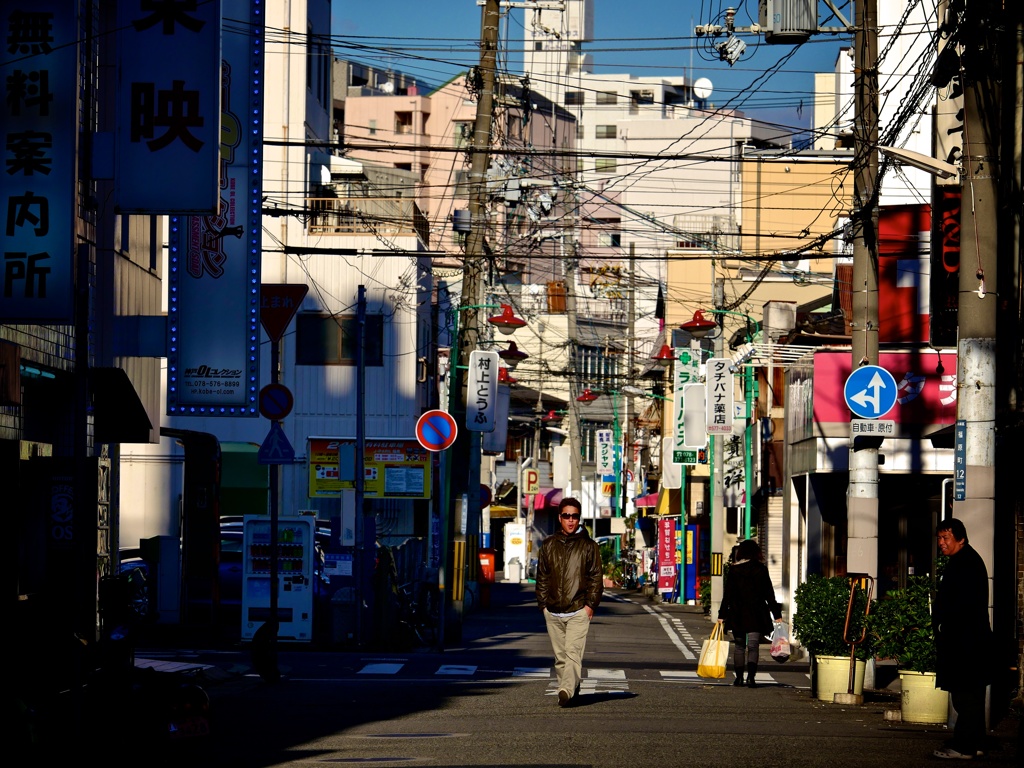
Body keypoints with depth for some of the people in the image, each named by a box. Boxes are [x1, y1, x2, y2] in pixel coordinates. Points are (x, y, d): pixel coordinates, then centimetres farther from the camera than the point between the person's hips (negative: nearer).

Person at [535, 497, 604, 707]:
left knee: (573, 652, -16)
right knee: (560, 656, 7)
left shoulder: (588, 546, 4)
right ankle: (570, 692, 17)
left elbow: (596, 577, 4)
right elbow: (542, 577, 15)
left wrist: (590, 604, -5)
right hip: (553, 611, 4)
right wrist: (543, 603, 6)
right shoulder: (548, 545, 11)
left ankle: (567, 690, -27)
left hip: (578, 611, -4)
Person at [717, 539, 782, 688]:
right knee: (753, 647, -2)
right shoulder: (761, 569, -2)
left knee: (739, 646, 15)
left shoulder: (733, 570, -1)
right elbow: (769, 594, 0)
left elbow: (727, 594, -2)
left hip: (737, 615, 1)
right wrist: (777, 614, 4)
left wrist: (722, 614, 2)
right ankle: (751, 677, -19)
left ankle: (739, 677, 16)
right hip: (756, 616, -1)